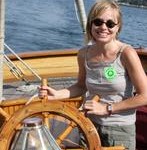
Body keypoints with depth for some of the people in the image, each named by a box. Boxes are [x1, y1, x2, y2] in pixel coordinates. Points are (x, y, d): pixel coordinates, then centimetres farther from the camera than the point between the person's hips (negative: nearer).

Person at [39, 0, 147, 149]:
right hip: (91, 125, 4)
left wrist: (106, 108, -17)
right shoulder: (84, 54, -6)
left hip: (120, 129, -3)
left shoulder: (126, 53, -19)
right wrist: (57, 94, -7)